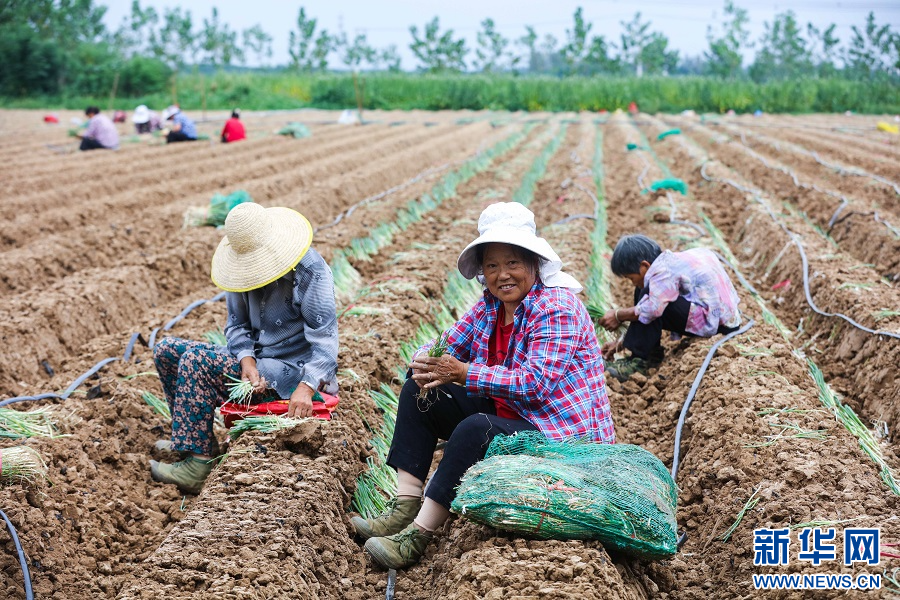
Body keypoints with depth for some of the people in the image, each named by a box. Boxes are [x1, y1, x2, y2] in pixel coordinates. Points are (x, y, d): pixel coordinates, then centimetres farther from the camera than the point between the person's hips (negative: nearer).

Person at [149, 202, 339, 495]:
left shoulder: (310, 272, -19)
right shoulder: (244, 266, 0)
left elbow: (325, 338, -25)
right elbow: (237, 325, 3)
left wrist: (306, 387, -39)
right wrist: (247, 361, -19)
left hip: (291, 373, -8)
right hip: (256, 362, 8)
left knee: (197, 360, -23)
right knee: (166, 350, 3)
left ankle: (199, 465, -20)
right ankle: (190, 437, 15)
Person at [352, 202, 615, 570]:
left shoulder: (557, 308, -18)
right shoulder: (490, 305, 5)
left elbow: (534, 382, -27)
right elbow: (445, 345, 6)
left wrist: (463, 372, -29)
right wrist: (427, 364, -19)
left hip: (563, 437, -9)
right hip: (506, 413, 9)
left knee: (475, 428, -35)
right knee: (419, 391, 1)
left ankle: (416, 537, -27)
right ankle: (405, 509, -8)